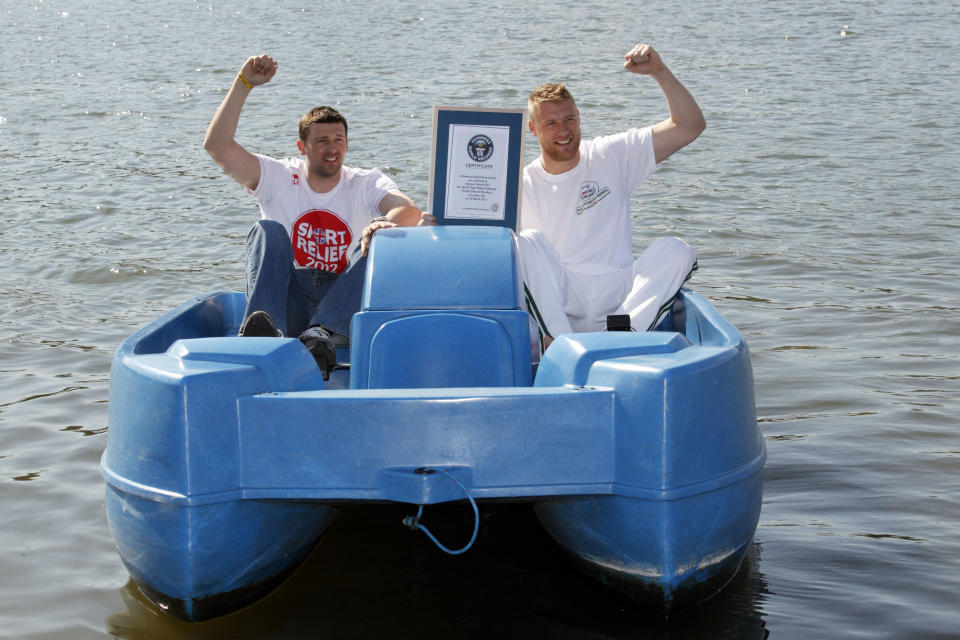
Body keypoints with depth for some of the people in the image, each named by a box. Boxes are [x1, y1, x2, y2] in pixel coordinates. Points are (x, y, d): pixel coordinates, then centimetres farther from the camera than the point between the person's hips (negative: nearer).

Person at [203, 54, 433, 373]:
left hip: (342, 306, 0)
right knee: (268, 231, -21)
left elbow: (410, 211, -15)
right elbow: (217, 145, -6)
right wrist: (244, 83, -9)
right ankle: (264, 329, -47)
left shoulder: (366, 183, 7)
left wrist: (387, 223, -39)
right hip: (289, 305, 0)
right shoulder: (279, 178, 7)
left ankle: (321, 336, -47)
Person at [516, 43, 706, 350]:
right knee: (527, 244, -27)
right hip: (558, 306, -1)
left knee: (675, 250, -23)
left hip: (617, 300, 1)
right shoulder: (523, 185, 6)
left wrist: (659, 72, -11)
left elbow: (690, 127, 2)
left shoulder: (610, 157, 8)